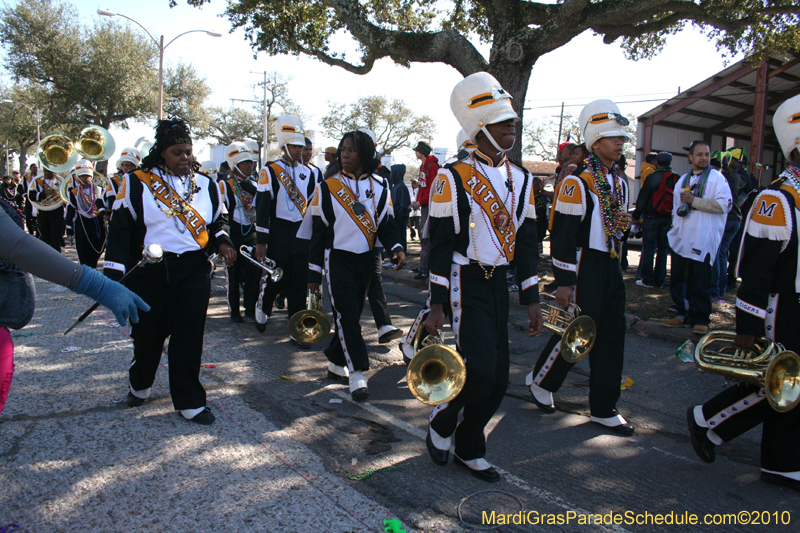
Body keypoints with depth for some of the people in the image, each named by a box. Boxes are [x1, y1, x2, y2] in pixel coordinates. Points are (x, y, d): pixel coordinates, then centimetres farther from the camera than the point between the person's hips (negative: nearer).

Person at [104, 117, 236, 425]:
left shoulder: (206, 185, 10)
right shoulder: (137, 183, 0)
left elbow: (217, 222, 19)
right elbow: (120, 228, -3)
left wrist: (222, 241, -3)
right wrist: (114, 273, -11)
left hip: (194, 272, 1)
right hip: (149, 273, -1)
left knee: (189, 337, 0)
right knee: (148, 333, 13)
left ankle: (189, 400, 12)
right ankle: (139, 384, 41)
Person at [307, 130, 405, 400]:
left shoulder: (379, 186, 5)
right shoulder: (327, 188, -1)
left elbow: (386, 223, 8)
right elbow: (318, 232, 0)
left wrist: (396, 247, -13)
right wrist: (314, 273, 0)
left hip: (366, 260, 3)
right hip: (338, 259, -3)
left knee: (353, 315, 10)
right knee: (346, 316, -12)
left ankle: (336, 363, 28)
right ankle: (357, 375, -11)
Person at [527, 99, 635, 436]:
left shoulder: (620, 183, 13)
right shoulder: (577, 182, -13)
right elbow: (562, 234, -17)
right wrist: (564, 282, -19)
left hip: (611, 267, 8)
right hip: (585, 266, -8)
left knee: (612, 336, 8)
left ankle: (604, 408, 18)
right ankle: (541, 380, 23)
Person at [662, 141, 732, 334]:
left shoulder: (716, 178, -1)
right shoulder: (682, 180, 18)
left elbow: (724, 205, -14)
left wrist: (694, 201, -15)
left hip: (703, 241, -6)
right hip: (681, 239, 6)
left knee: (700, 283, -2)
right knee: (678, 279, 8)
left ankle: (700, 319, 9)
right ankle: (683, 315, 19)